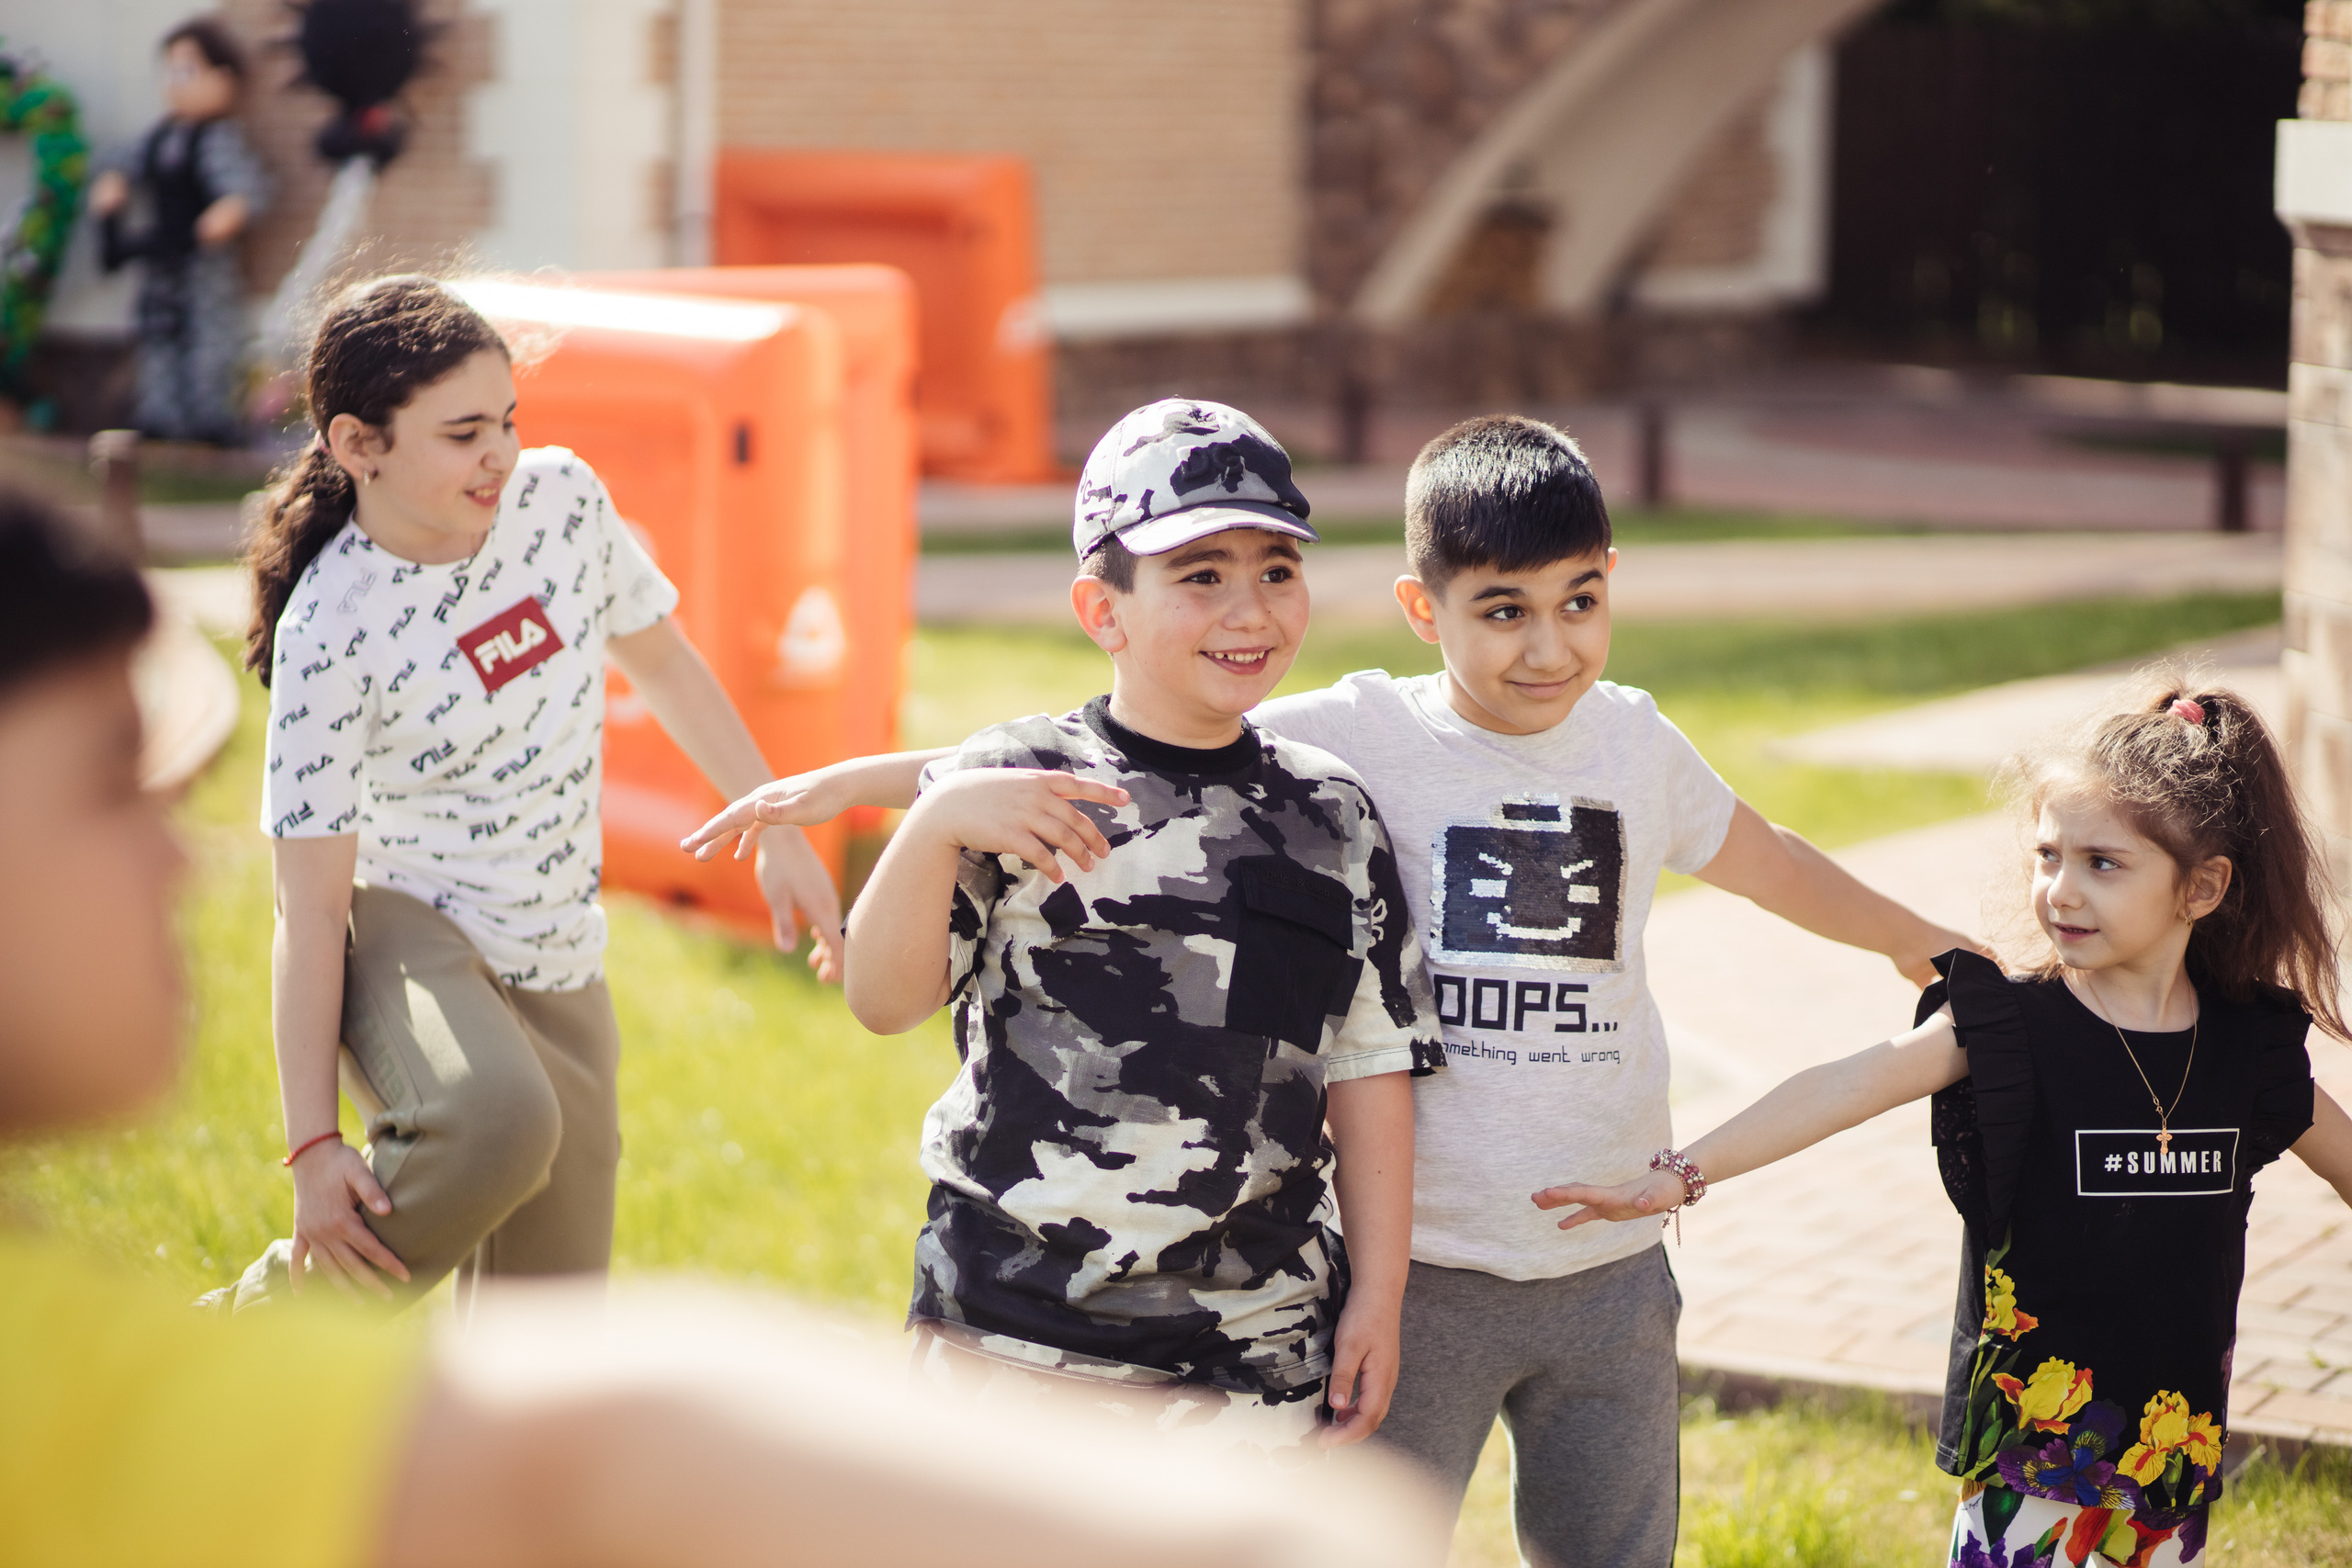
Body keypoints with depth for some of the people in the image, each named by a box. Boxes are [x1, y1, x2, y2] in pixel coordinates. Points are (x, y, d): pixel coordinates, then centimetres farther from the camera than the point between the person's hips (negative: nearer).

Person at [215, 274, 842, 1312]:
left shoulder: (560, 498, -4)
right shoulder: (330, 634, -19)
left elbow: (659, 657, 16)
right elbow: (311, 907, -18)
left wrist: (781, 832, 16)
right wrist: (313, 1145, -22)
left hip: (557, 966, 6)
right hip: (404, 932, -6)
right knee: (498, 1124, -39)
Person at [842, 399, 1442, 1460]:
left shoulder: (1332, 818, 7)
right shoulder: (1014, 783, -2)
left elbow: (1370, 1067, 9)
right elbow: (882, 1001, -9)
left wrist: (1378, 1292, 5)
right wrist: (936, 824, -24)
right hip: (1009, 1334, -2)